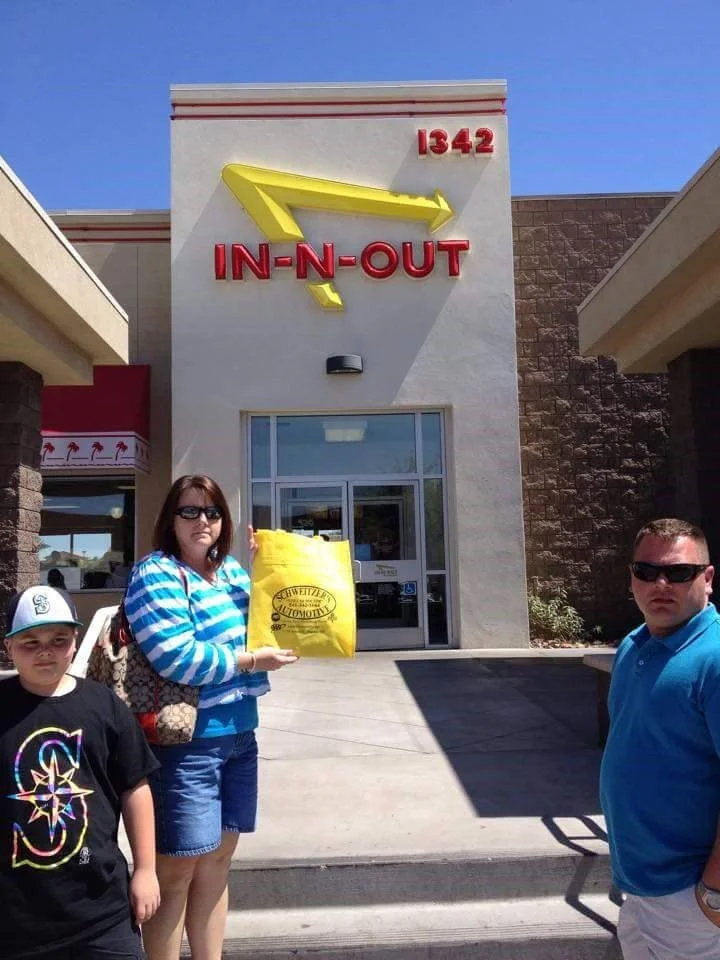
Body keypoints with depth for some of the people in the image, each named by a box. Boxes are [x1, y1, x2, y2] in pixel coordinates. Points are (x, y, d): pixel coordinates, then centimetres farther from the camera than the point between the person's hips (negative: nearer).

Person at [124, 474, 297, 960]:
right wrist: (253, 661, -15)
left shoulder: (233, 570, 8)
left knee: (219, 857, 18)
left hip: (239, 735, 7)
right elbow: (177, 658, -25)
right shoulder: (156, 575, -13)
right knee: (178, 869, 3)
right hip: (185, 742, -7)